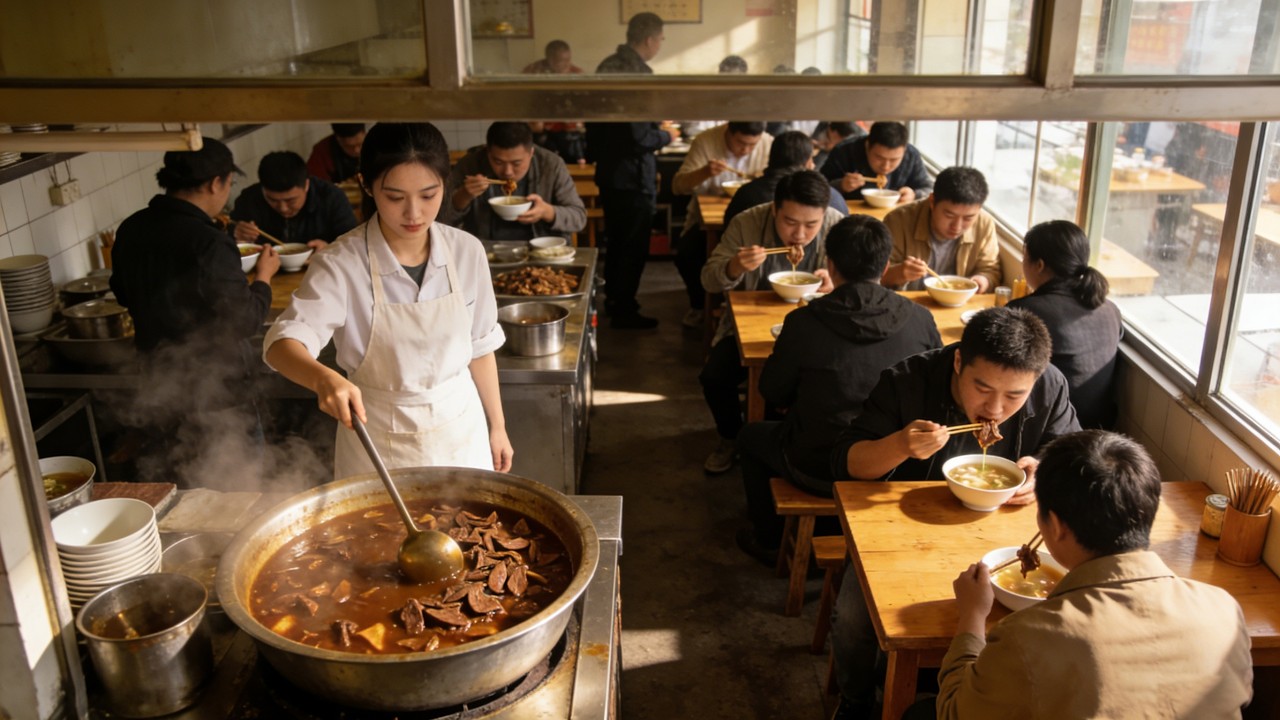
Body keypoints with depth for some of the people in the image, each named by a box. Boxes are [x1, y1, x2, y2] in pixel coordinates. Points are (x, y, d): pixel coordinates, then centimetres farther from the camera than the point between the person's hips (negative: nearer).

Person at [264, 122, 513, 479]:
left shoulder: (466, 251, -7)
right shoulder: (341, 264, -17)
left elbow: (480, 348, 3)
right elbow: (283, 343, -28)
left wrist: (497, 427, 9)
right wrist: (323, 378, -48)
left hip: (461, 430, 3)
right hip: (377, 441, -3)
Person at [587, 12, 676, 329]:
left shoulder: (608, 65, 5)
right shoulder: (638, 74, -23)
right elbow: (640, 138, -26)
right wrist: (667, 136, -7)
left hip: (607, 169, 9)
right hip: (632, 175, -9)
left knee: (615, 239, 21)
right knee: (634, 245, 4)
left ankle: (613, 299, 35)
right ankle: (624, 312, 13)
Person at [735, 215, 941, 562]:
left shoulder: (803, 323, -19)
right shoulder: (920, 319, -12)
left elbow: (774, 394, -5)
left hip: (820, 472, -4)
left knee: (751, 435, 27)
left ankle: (769, 541, 40)